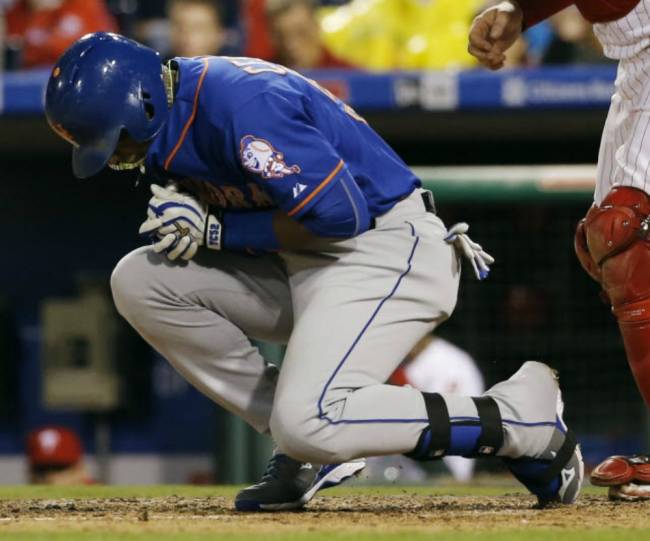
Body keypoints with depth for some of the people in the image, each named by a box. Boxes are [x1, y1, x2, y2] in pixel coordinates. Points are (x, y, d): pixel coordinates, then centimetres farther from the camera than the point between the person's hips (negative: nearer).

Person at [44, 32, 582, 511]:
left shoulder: (240, 102, -24)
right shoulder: (173, 118, 5)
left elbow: (340, 213, -26)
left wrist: (216, 229, -18)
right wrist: (187, 216, -10)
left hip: (388, 251, -10)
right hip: (303, 269, 10)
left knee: (310, 426, -27)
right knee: (140, 282, -2)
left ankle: (525, 416, -10)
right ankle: (305, 449, 0)